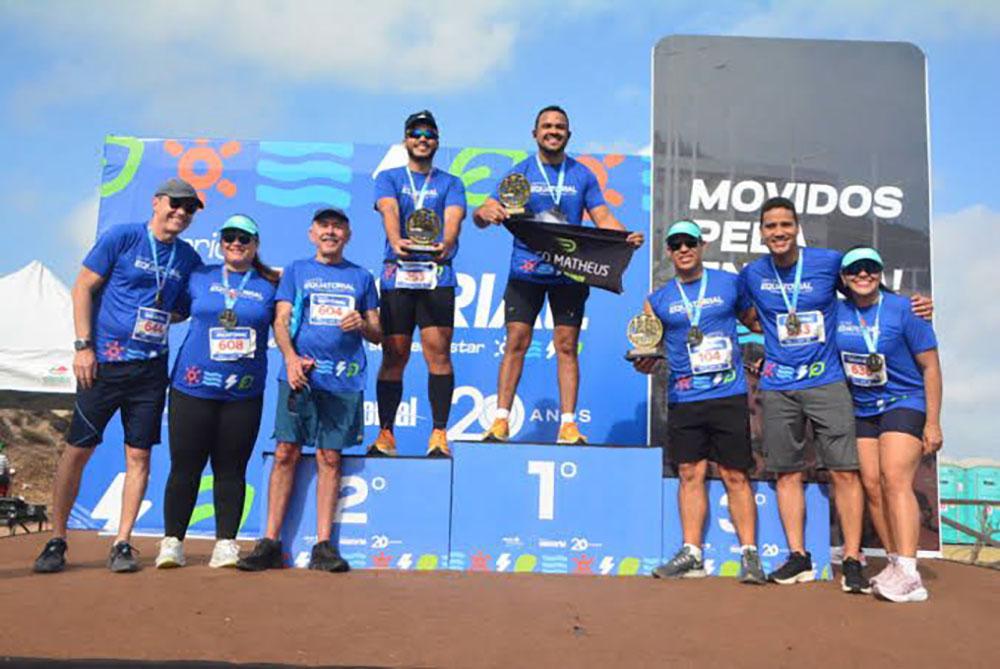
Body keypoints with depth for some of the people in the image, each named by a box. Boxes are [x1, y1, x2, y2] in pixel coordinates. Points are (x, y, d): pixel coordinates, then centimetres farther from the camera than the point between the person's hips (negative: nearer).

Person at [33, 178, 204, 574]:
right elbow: (83, 287, -3)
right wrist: (83, 345, -9)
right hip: (103, 362, -3)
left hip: (151, 369, 4)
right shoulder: (121, 237, -2)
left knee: (139, 455, 3)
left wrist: (165, 317, -3)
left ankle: (122, 544, 12)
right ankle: (56, 540, 15)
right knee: (77, 449, 2)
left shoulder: (188, 258, 9)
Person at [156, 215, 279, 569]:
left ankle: (226, 543, 13)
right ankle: (172, 541, 15)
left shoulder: (270, 286, 7)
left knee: (231, 470, 5)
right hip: (193, 388, 0)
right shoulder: (199, 278, 8)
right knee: (185, 467, 3)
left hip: (244, 393, 0)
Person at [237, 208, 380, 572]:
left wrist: (362, 324, -7)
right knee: (286, 453, -5)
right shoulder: (296, 271, 15)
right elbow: (281, 321, 5)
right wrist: (290, 357, -14)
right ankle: (270, 542, 1)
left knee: (330, 458, 0)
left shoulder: (362, 277, 17)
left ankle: (323, 546, 5)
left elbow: (377, 335, 16)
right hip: (299, 374, 0)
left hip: (344, 379, 1)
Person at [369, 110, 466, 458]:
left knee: (438, 352, -8)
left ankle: (439, 432, -3)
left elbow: (452, 219, -5)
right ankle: (385, 433, 9)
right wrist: (396, 241, -28)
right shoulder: (388, 178, 14)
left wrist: (446, 243, -28)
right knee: (394, 356, 1)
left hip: (438, 276, 0)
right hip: (396, 275, 0)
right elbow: (389, 211, -7)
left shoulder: (450, 183, 15)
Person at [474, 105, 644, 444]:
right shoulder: (520, 172, 5)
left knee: (567, 345, 1)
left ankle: (568, 423, 6)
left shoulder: (583, 175, 9)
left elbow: (603, 218, 6)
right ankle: (501, 420, 3)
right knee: (516, 342, -4)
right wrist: (485, 213, -24)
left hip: (569, 272, 1)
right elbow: (482, 214, 1)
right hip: (526, 270, -1)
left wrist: (626, 237, -14)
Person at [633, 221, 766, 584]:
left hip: (729, 395, -2)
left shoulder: (731, 284, 6)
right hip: (683, 399, 2)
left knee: (736, 476, 1)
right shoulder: (658, 300, 10)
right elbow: (650, 353, 8)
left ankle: (749, 554, 8)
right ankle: (691, 554, 10)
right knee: (690, 474, 4)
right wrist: (644, 362, -14)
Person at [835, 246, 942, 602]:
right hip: (862, 411, 5)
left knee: (895, 480, -18)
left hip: (904, 403, -5)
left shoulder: (903, 309, -9)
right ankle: (895, 562, 12)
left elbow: (930, 367, -7)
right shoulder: (837, 314, 2)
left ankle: (909, 575, -22)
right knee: (872, 486, 1)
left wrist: (933, 423, -10)